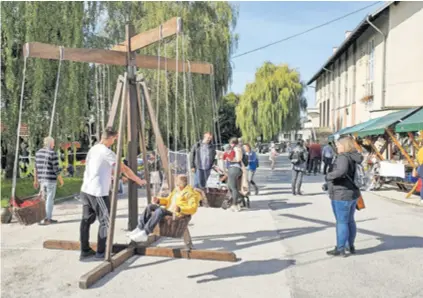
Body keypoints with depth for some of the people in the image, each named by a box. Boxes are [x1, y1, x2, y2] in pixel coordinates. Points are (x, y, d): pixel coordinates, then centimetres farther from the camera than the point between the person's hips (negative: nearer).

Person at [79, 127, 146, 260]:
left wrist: (111, 177, 34)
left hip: (86, 190, 9)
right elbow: (124, 169, -8)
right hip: (98, 192, -9)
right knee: (105, 221, 1)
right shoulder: (106, 152, -12)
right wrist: (138, 180, 3)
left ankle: (85, 251, 18)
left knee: (87, 220, 12)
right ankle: (101, 252, 7)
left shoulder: (93, 149, 14)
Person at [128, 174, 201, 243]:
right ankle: (139, 229, -6)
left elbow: (193, 208, -21)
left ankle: (145, 234, -32)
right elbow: (168, 200, 29)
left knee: (159, 211, -33)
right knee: (150, 206, 2)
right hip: (168, 211, 10)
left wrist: (179, 209, -35)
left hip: (177, 214, -9)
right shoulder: (176, 189, 17)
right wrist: (158, 200, 10)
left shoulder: (191, 193, -9)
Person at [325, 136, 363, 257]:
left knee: (341, 222, -1)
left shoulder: (343, 157, -18)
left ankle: (340, 249, 8)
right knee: (350, 221, 18)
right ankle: (351, 246, 30)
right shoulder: (353, 158, 11)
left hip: (341, 195, -9)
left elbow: (342, 170, -38)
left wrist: (329, 176, -23)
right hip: (353, 193, 9)